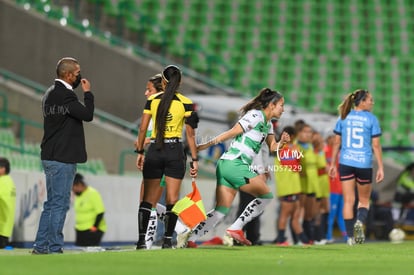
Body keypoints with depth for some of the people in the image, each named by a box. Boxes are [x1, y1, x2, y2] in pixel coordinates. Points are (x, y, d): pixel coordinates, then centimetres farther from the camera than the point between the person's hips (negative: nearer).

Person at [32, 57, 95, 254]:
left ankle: (41, 246, 16)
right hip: (62, 158, -10)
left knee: (52, 203, 15)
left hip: (51, 157, 10)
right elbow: (87, 114, -18)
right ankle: (54, 247, -4)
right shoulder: (65, 95, -17)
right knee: (59, 204, -6)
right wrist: (87, 92, -8)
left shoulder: (51, 93, 16)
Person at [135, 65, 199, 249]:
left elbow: (143, 129, 2)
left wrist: (140, 152, 11)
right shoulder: (186, 103, -3)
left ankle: (141, 240, -1)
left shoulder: (152, 100, 2)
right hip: (175, 151, -2)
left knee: (148, 199, 6)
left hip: (154, 151, 2)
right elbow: (190, 134, -3)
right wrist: (194, 159, 1)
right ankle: (167, 240, 0)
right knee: (172, 200, 3)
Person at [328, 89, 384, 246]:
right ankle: (360, 222, -17)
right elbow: (376, 145, -5)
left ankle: (350, 236, 0)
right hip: (364, 163, -2)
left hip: (346, 163, 2)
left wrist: (332, 164, 14)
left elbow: (337, 142, 7)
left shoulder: (343, 117, 5)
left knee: (348, 200, 5)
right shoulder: (371, 119, -4)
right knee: (364, 200, 13)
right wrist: (380, 167, -1)